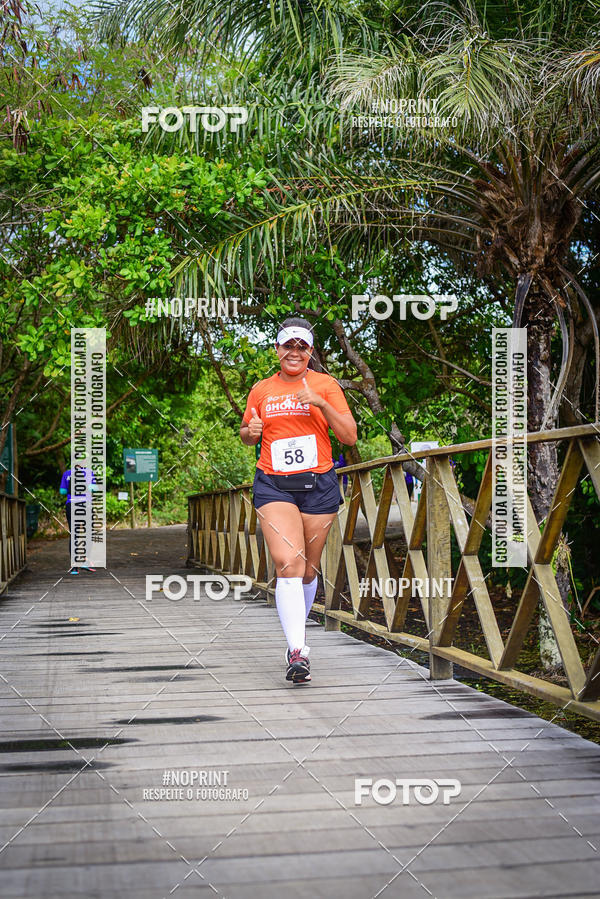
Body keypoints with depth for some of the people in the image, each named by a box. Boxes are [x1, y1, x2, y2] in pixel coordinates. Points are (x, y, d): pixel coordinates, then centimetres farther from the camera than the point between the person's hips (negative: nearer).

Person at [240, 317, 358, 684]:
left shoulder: (325, 385, 4)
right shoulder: (261, 390, 9)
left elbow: (350, 436, -2)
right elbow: (248, 436, 23)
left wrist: (322, 403, -15)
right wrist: (250, 431, -2)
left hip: (319, 486, 0)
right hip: (273, 486, 0)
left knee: (308, 570, 9)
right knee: (289, 564, -18)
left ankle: (298, 630, 36)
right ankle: (297, 652, -21)